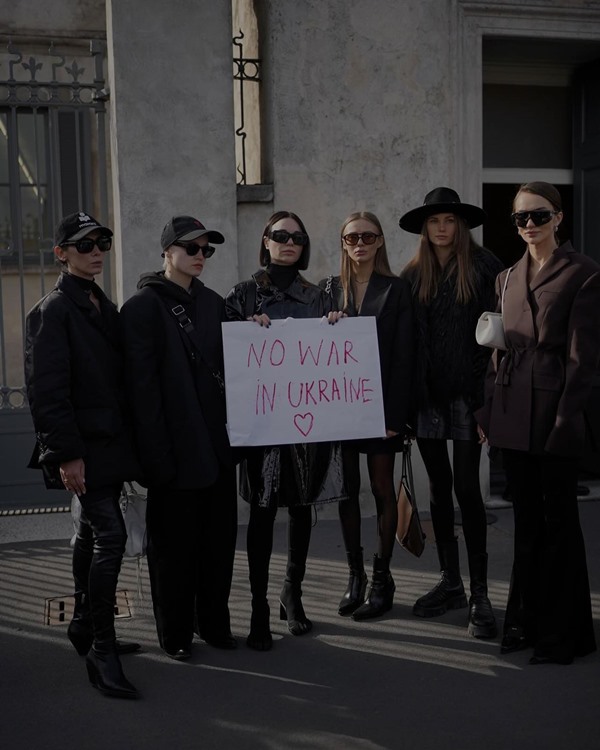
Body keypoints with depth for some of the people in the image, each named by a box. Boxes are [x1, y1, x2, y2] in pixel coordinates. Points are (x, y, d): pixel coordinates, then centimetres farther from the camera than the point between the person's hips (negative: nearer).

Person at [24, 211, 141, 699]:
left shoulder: (104, 307, 15)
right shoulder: (52, 311, -10)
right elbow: (47, 389, -16)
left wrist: (127, 443, 14)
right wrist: (66, 453, -20)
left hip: (109, 443, 8)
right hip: (84, 447, -8)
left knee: (93, 532, 16)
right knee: (110, 535, -13)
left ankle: (85, 626, 29)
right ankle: (101, 651, -5)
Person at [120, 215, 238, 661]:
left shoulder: (213, 303, 14)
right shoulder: (144, 306, -6)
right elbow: (143, 385, -12)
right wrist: (156, 453, -16)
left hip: (217, 445, 6)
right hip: (177, 451, -6)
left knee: (219, 538, 12)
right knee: (175, 544, 5)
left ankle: (214, 623, 27)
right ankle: (176, 634, 20)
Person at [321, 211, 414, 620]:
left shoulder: (396, 289, 0)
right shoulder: (330, 288, 9)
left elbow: (403, 356, -5)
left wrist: (394, 414, -12)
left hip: (379, 402, -3)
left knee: (382, 488, 3)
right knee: (347, 488, 7)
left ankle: (382, 579, 12)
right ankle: (355, 574, 18)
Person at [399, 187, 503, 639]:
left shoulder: (484, 267, -4)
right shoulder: (413, 275, 8)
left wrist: (489, 390, -11)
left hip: (466, 393, -4)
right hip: (427, 395, 4)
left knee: (466, 488, -5)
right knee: (439, 488, 11)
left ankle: (480, 593, 3)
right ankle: (450, 582, 23)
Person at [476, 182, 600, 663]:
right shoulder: (507, 279, 14)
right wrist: (487, 410, 9)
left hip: (555, 404, -6)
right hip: (513, 409, 6)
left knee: (557, 518, 1)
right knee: (526, 518, 13)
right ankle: (526, 620, 24)